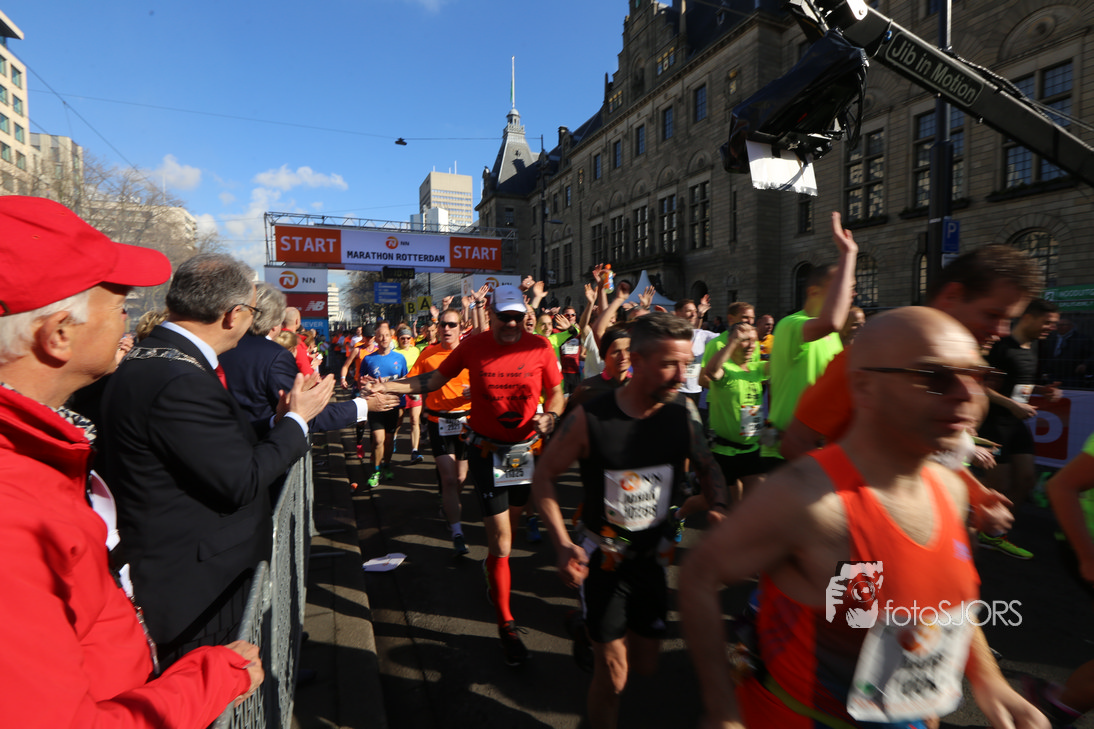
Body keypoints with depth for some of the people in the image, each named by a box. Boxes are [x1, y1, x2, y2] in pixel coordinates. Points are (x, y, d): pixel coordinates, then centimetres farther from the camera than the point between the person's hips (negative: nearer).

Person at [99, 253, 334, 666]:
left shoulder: (146, 362, 5)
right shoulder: (180, 382, -28)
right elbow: (242, 483, -24)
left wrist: (281, 420, 8)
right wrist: (296, 419, -12)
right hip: (200, 590, -10)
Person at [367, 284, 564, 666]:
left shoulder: (540, 347, -9)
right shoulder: (473, 346, -9)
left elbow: (556, 394, 0)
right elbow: (436, 378, 2)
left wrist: (551, 416, -21)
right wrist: (391, 386, -7)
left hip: (527, 448, 2)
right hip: (487, 451, -2)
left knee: (512, 521, 22)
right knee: (500, 538, -2)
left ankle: (497, 577, 53)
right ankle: (506, 624, 14)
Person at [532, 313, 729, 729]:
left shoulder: (684, 413, -13)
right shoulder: (591, 419, -23)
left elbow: (706, 467, 5)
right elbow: (543, 477, -11)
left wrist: (718, 507, -15)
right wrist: (562, 546, -19)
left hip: (652, 556, 4)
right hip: (603, 559, -4)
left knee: (646, 664, 21)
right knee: (613, 675, 5)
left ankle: (593, 635, 51)